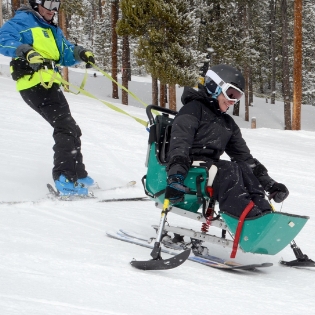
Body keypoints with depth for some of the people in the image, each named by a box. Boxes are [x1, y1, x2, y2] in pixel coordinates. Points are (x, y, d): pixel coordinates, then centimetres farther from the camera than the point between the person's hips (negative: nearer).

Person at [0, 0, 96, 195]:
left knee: (71, 129, 19)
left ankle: (77, 174, 32)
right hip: (34, 85, -10)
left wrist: (80, 53, 0)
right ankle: (65, 177, -22)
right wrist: (27, 52, -34)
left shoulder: (53, 30, 25)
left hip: (50, 85, 10)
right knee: (66, 126, -18)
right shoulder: (23, 21, -2)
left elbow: (66, 54, 22)